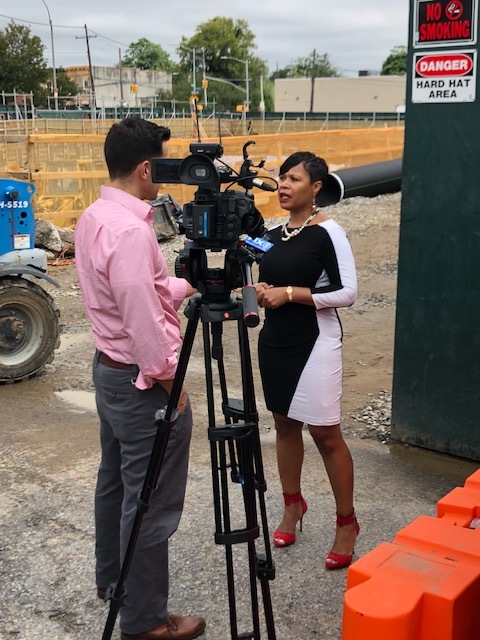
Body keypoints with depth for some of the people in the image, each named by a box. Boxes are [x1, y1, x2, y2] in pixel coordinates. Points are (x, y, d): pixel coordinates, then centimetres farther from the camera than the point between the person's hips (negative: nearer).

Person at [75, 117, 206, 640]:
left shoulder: (93, 217, 6)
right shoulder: (131, 230, -25)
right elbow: (144, 318, -26)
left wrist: (188, 286, 14)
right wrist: (170, 381, -15)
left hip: (108, 369, 10)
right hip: (142, 382, -10)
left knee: (114, 478, 23)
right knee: (151, 503, 2)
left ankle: (111, 577, 42)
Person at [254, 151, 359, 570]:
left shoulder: (328, 233, -10)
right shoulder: (274, 234, 10)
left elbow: (347, 292, -14)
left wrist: (290, 293, -18)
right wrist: (261, 292, -2)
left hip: (315, 342, -7)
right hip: (275, 340, 7)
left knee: (325, 433, -3)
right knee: (285, 423, 14)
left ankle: (347, 522, 11)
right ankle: (293, 505, 30)